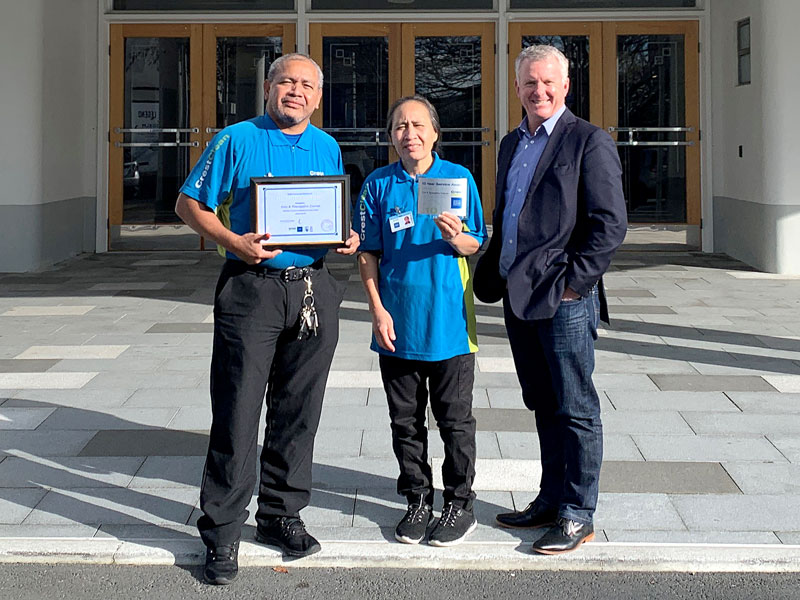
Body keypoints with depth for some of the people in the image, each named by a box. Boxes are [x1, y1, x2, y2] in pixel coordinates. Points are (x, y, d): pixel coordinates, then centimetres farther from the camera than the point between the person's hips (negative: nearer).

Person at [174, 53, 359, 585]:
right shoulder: (237, 140, 0)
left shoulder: (328, 148, 14)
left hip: (314, 288, 4)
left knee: (298, 412, 10)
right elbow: (190, 204, 1)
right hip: (252, 287, -4)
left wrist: (347, 238, 0)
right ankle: (222, 530, 4)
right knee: (237, 411, -5)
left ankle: (282, 515, 23)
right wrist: (233, 242, -15)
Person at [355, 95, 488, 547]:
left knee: (455, 420, 5)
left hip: (450, 321, -2)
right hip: (397, 324, 2)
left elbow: (476, 244, 3)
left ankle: (460, 505, 17)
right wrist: (378, 311, -5)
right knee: (406, 421, 11)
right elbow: (368, 254, 4)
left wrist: (456, 237, -20)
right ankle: (418, 501, 24)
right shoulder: (378, 185, 4)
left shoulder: (459, 178, 1)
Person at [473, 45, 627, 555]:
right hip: (518, 297, 7)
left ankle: (578, 515, 8)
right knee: (543, 406, 15)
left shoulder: (590, 141, -5)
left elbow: (611, 223, -11)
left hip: (565, 297, -7)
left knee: (575, 408, 0)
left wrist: (572, 280, -15)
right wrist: (492, 276, 14)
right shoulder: (511, 144, 17)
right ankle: (551, 500, 25)